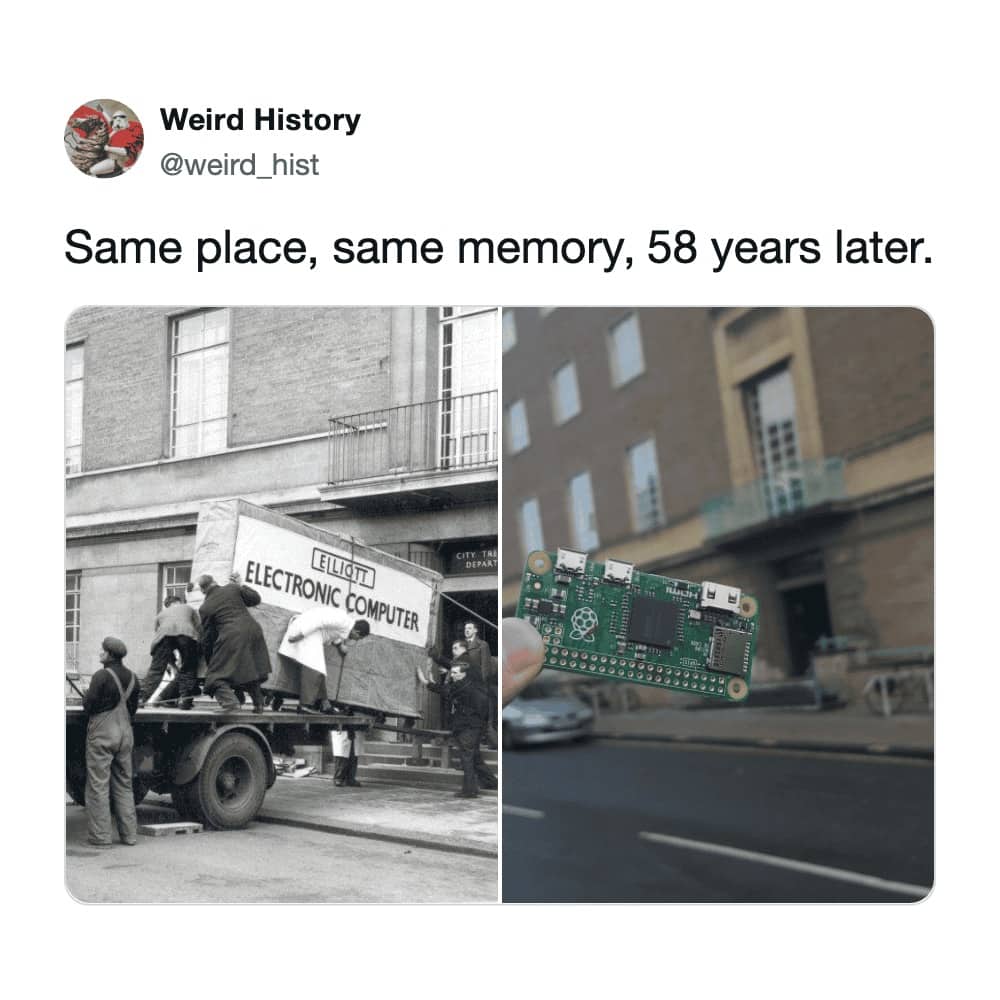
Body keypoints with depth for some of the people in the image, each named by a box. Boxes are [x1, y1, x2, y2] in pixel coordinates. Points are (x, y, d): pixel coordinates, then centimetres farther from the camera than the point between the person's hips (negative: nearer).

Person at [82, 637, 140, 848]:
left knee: (98, 786, 0)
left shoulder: (102, 676, -14)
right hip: (125, 734, 7)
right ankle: (128, 834, 13)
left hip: (102, 734, -6)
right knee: (124, 785, 12)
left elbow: (88, 705, -11)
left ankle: (100, 836, 1)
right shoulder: (132, 678, 7)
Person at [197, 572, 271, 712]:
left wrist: (209, 660, 20)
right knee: (250, 669, 21)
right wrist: (241, 585, 28)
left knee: (217, 675, 3)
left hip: (232, 638, -4)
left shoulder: (205, 608, 6)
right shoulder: (233, 588, 10)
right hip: (252, 631, 4)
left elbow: (207, 637, 10)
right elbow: (256, 599, 16)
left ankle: (229, 701, -18)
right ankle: (258, 703, 23)